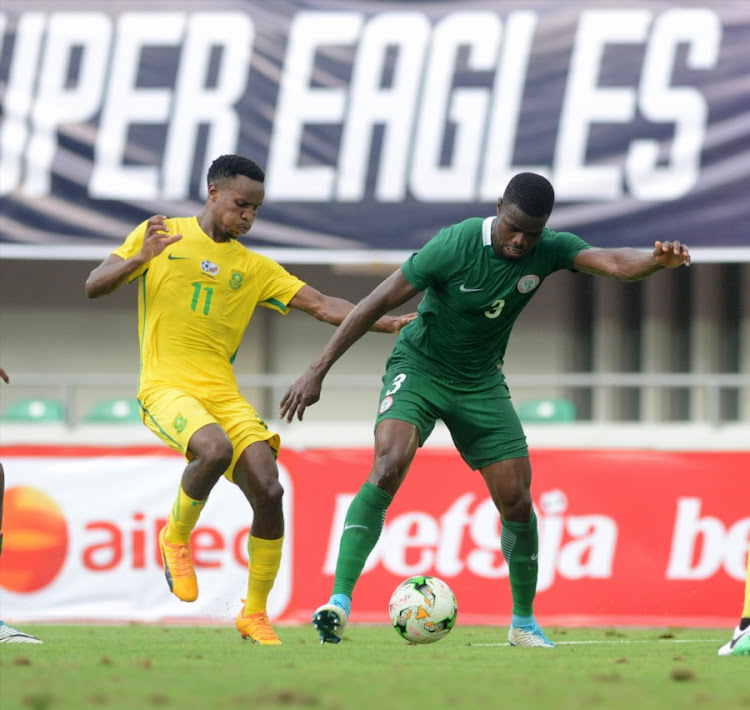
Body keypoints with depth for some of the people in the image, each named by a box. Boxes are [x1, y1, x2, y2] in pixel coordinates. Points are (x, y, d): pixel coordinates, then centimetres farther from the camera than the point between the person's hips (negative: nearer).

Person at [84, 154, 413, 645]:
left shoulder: (253, 268, 16)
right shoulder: (161, 235, 7)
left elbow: (323, 306, 9)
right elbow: (94, 287, 3)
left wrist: (386, 323, -5)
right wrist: (140, 258, -16)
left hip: (223, 392, 4)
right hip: (166, 385, -4)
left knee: (268, 490, -13)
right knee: (215, 449, -35)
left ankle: (255, 613, 5)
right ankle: (176, 536, -5)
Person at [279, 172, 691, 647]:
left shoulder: (549, 251, -13)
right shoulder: (456, 246, -23)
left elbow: (613, 263, -29)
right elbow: (381, 301, -19)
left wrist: (658, 260, -54)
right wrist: (318, 372, -19)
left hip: (481, 384, 4)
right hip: (419, 369, -4)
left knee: (517, 501, 0)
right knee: (388, 469, -27)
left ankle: (524, 622, 20)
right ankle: (340, 601, -30)